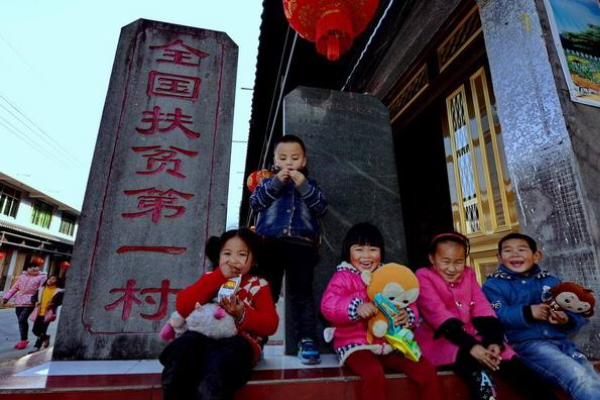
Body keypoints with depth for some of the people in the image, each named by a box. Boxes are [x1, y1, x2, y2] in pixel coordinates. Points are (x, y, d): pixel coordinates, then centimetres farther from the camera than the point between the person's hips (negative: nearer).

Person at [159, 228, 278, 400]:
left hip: (239, 343, -3)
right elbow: (182, 307, -1)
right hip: (204, 339, 3)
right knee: (184, 344, -29)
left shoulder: (258, 285, 9)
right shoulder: (211, 280, 15)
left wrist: (243, 315, -19)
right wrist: (219, 277, -7)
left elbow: (270, 324, 1)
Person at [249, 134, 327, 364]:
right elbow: (255, 203, 2)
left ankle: (306, 341, 6)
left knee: (302, 295, 1)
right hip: (270, 244, 0)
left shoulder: (309, 184, 21)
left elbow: (321, 207, 4)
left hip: (302, 246, 0)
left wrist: (304, 186, -7)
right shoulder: (269, 182, 20)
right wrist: (276, 183, -7)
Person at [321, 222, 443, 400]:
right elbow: (328, 306, -19)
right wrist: (356, 307, -36)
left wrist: (408, 316, -15)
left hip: (390, 343, 5)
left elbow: (409, 305, 10)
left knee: (428, 370, -7)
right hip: (356, 344, -5)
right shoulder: (343, 277, -4)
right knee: (375, 375, -32)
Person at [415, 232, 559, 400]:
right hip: (441, 341, -5)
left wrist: (494, 341, -14)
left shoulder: (468, 274, 14)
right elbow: (438, 314, -17)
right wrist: (470, 346, -26)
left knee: (512, 365, -15)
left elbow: (482, 309, 3)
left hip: (473, 335, 6)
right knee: (477, 369, -33)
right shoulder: (424, 277, -5)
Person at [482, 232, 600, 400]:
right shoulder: (494, 285, 2)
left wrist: (567, 320, -9)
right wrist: (527, 313, -27)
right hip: (525, 343, -5)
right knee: (578, 376, -23)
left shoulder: (551, 281, 18)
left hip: (560, 340, 6)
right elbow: (496, 316, -14)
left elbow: (577, 316, 14)